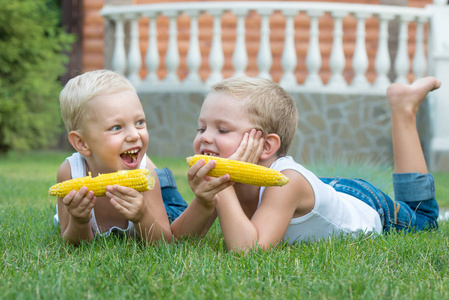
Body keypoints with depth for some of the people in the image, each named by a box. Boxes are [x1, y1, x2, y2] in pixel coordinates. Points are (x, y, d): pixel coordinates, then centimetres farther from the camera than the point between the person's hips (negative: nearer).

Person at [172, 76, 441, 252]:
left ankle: (404, 107, 31)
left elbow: (249, 249, -58)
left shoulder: (285, 181, -48)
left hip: (371, 210, -5)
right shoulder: (226, 180, -30)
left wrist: (223, 188, -57)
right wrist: (204, 201, -48)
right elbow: (178, 239, -29)